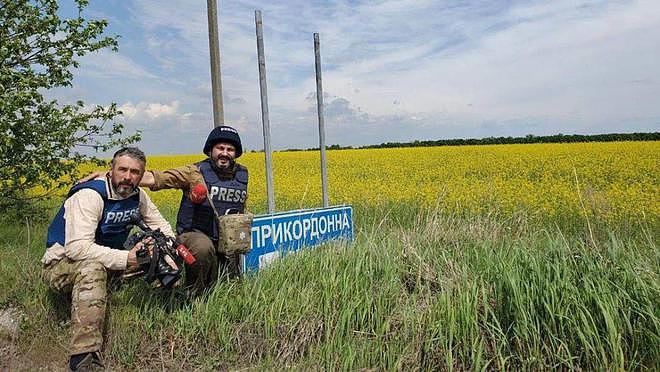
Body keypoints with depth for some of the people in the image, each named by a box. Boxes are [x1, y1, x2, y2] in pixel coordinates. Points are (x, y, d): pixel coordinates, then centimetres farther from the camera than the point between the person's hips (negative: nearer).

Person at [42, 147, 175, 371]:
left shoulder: (137, 195, -2)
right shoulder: (89, 195, -24)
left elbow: (161, 225, 10)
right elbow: (77, 248, -34)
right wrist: (126, 259, -38)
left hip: (108, 262, 7)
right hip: (61, 266, -7)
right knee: (92, 266, -40)